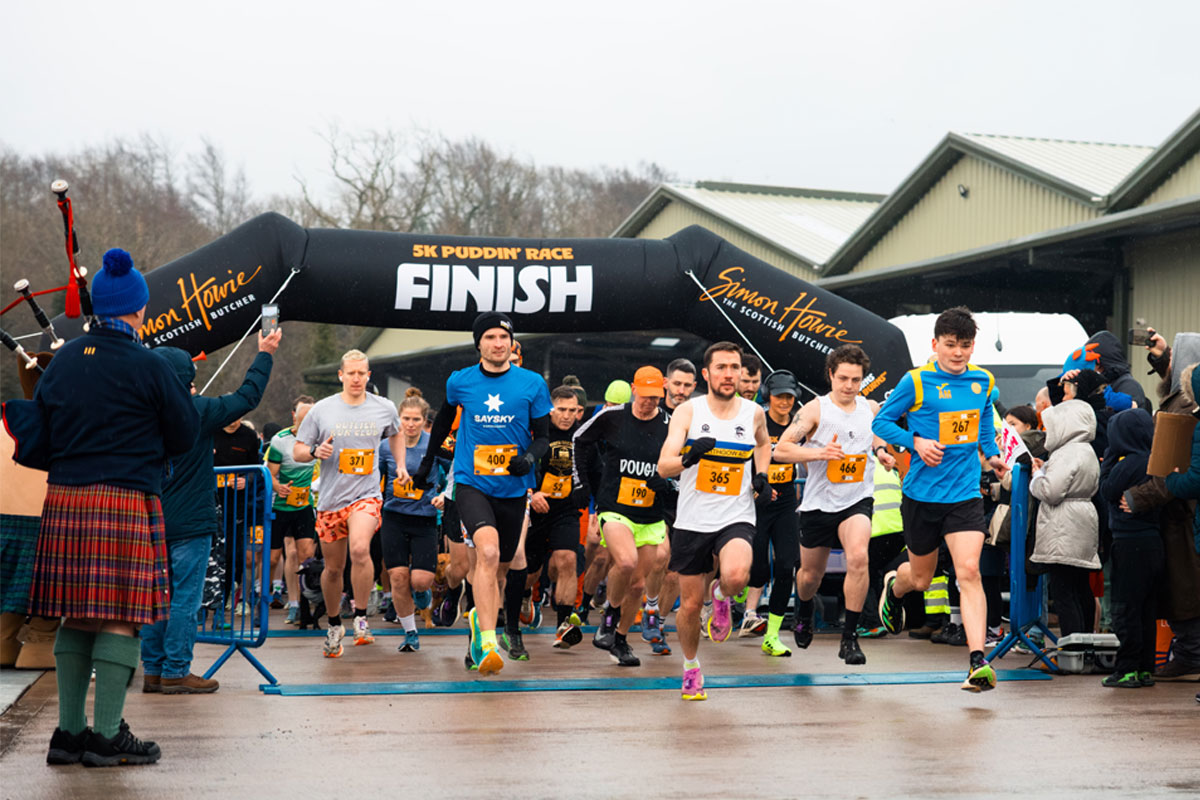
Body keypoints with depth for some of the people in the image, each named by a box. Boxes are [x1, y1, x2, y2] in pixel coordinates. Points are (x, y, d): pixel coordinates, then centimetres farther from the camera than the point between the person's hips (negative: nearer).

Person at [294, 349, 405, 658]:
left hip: (366, 495, -1)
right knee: (333, 568, 9)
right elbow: (297, 451, 4)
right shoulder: (321, 410, -1)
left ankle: (361, 618, -12)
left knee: (360, 549, -28)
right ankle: (335, 625, 32)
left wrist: (400, 465, 17)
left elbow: (396, 433, 27)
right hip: (330, 499, 1)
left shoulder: (384, 408, 3)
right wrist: (315, 451, -16)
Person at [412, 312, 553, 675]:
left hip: (512, 489, 2)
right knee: (488, 551, -26)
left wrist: (529, 456, -16)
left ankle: (480, 617, 43)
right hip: (471, 483, -2)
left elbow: (543, 436, 5)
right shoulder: (460, 382, 3)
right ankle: (487, 643, -28)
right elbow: (445, 418, 22)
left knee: (498, 568, 12)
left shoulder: (532, 384, 1)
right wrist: (428, 460, 30)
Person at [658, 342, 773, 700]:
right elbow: (663, 466, -15)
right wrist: (688, 457, -36)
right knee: (690, 604, 7)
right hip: (692, 520, 0)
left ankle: (720, 595, 7)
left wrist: (762, 476, 8)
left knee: (737, 576, -31)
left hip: (736, 518, 0)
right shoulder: (687, 411, -6)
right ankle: (691, 667, 34)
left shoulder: (754, 413, 2)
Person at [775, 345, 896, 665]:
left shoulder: (872, 408, 4)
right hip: (818, 502, -1)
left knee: (858, 557, -26)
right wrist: (819, 452, -27)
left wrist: (881, 451, 4)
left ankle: (850, 637, -16)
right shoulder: (815, 409, -8)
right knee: (811, 572, 14)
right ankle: (804, 613, 50)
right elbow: (781, 449, -14)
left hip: (857, 499, 1)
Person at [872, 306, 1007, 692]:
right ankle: (893, 586, 52)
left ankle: (978, 662, -18)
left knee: (968, 572, -16)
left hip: (966, 494, 1)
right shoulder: (916, 382, -9)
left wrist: (992, 454, 6)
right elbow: (882, 421, -2)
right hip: (922, 494, -1)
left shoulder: (983, 382, 4)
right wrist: (916, 441, -17)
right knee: (921, 578, 13)